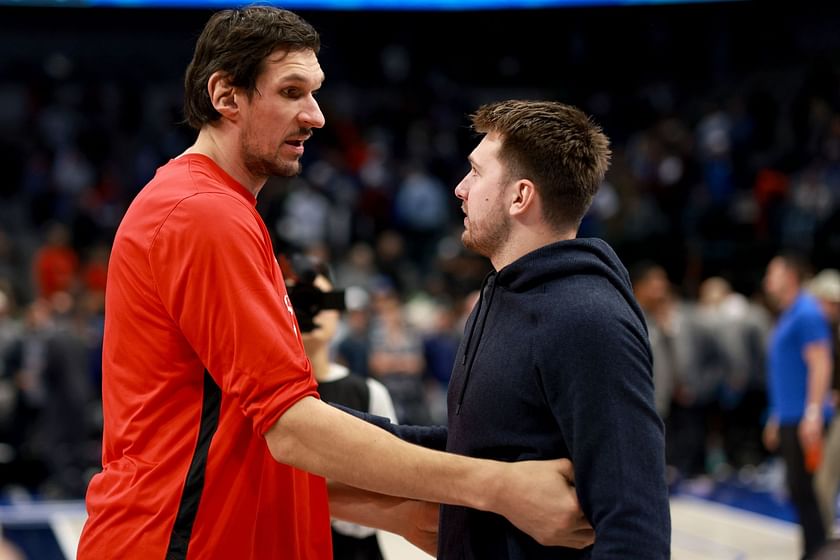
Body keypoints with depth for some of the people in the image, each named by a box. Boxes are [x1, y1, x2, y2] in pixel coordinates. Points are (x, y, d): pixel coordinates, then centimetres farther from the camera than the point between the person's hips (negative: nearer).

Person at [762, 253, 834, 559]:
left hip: (803, 419, -10)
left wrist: (813, 413, -23)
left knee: (804, 488, -9)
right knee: (798, 488, 11)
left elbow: (820, 365, -18)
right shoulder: (787, 316, 18)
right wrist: (777, 418, 24)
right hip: (788, 418, 10)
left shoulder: (806, 313, -11)